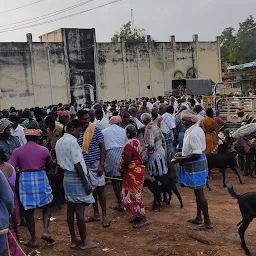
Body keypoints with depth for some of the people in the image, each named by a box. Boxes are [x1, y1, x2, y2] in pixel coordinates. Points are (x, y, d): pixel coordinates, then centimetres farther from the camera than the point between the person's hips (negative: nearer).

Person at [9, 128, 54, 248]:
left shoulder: (17, 151, -5)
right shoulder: (44, 150, -2)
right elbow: (50, 166, 10)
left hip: (25, 181, 0)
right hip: (41, 179, 1)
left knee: (28, 210, 10)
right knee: (46, 206, 19)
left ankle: (33, 239, 16)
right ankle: (46, 231, 3)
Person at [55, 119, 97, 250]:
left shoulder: (59, 142, 11)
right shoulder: (72, 141, -17)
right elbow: (77, 165, -20)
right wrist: (86, 183, -16)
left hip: (67, 177, 9)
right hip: (76, 178, -9)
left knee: (70, 209, 13)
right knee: (80, 210, -1)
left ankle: (73, 240, 21)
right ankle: (83, 242, 8)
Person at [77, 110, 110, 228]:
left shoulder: (96, 130, -7)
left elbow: (102, 147, -6)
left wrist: (101, 165, -12)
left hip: (96, 164, -3)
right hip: (84, 165, 3)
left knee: (100, 189, -2)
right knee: (91, 189, 12)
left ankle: (104, 216, 7)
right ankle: (96, 214, 24)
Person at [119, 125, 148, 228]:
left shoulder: (129, 144, -20)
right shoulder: (137, 142, 8)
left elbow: (126, 161, -22)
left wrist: (122, 170, -7)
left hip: (132, 172, -9)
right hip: (139, 169, 9)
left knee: (133, 195, -2)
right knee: (135, 194, 18)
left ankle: (143, 219, 2)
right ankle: (138, 215, 25)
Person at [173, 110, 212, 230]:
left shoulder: (194, 133, -24)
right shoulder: (195, 130, 8)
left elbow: (196, 154, -27)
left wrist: (181, 159, -20)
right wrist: (182, 153, 13)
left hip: (196, 166, -10)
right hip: (195, 165, 10)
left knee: (199, 193, -3)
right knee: (197, 192, 18)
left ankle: (207, 222, 6)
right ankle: (198, 218, 31)